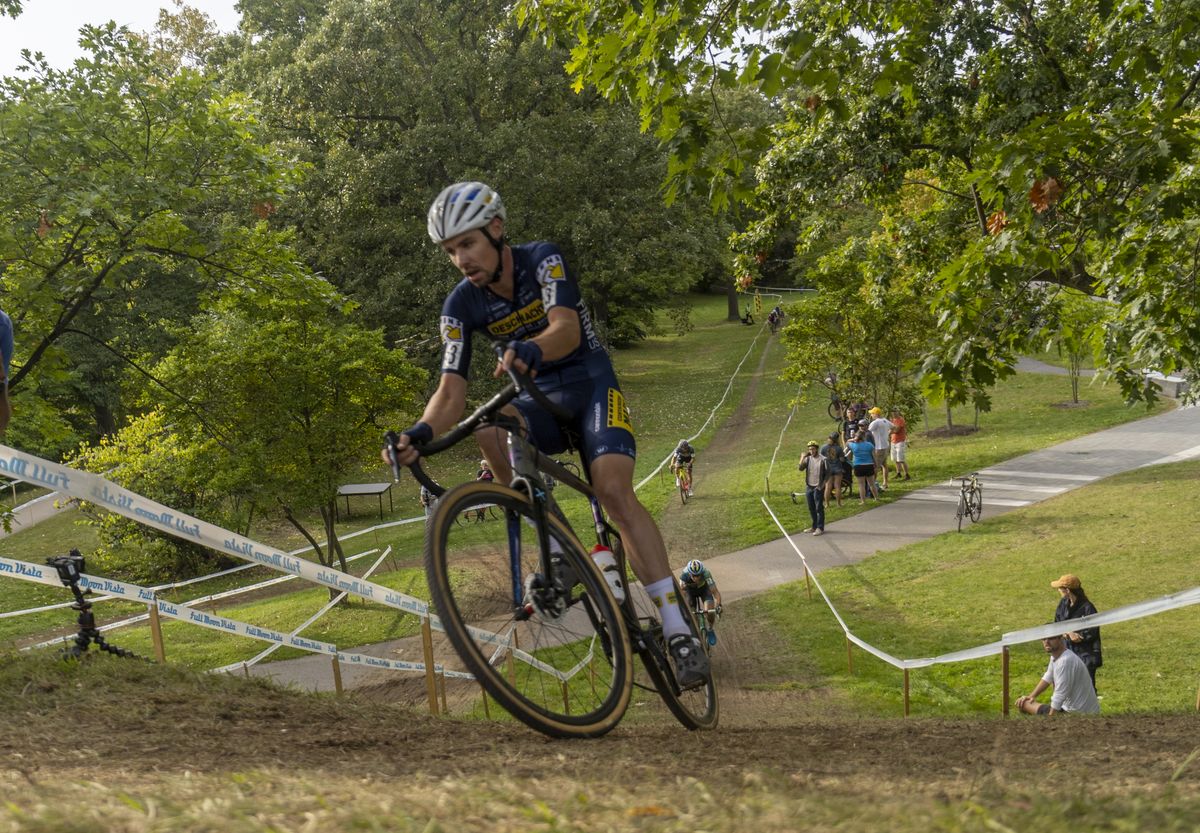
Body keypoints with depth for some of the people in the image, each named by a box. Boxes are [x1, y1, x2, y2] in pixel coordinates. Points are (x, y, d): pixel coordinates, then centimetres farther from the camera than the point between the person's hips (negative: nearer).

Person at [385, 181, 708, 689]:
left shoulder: (543, 260, -17)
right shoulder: (462, 305, -8)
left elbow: (566, 329, -34)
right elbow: (452, 390, -15)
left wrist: (531, 350, -58)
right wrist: (421, 433, -37)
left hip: (591, 384, -3)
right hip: (540, 401, 3)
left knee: (614, 491, -27)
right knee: (489, 428, -33)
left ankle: (679, 632, -27)